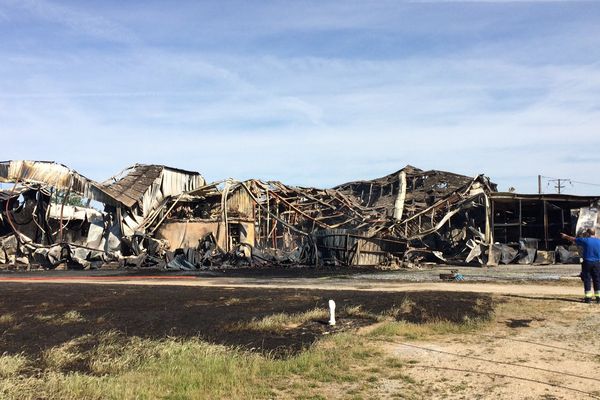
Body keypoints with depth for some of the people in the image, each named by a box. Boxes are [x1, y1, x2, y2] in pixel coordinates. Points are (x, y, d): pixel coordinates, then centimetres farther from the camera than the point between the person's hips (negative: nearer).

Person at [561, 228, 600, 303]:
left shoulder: (585, 240, -6)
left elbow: (573, 239, 7)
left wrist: (565, 236, 23)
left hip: (587, 262, -3)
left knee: (587, 279, 3)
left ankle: (588, 297, 2)